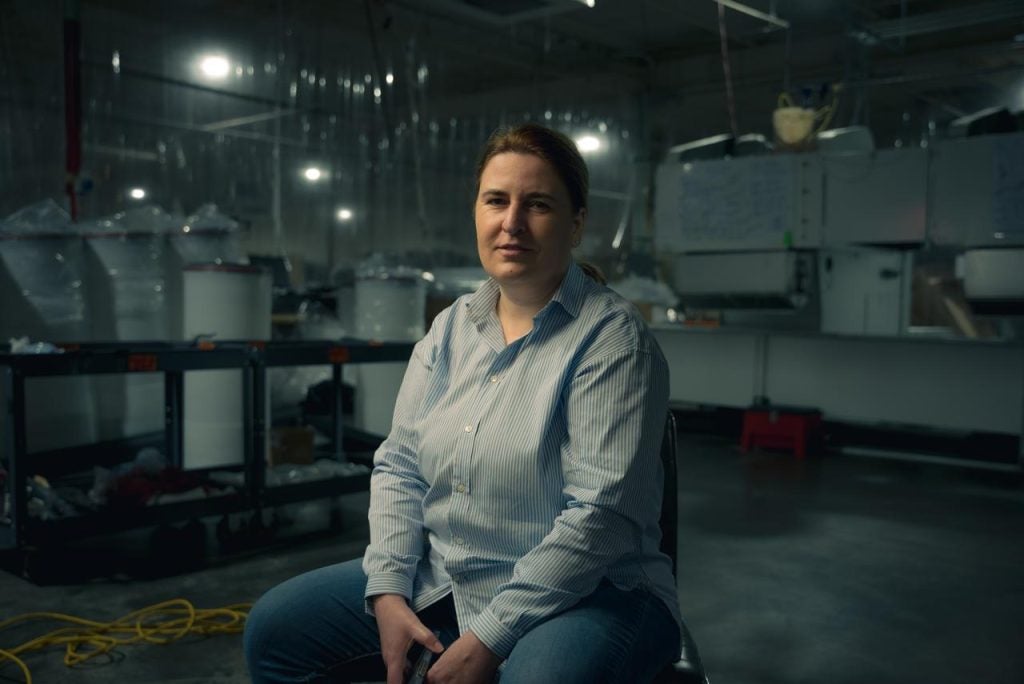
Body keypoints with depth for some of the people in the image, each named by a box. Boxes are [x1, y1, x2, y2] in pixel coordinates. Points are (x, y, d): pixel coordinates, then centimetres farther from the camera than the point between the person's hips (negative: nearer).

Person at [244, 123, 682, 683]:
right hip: (440, 580, 6)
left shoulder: (612, 337, -14)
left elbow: (603, 512, -21)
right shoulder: (450, 327, 7)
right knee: (272, 629, 4)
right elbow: (399, 464, 7)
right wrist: (387, 591, -7)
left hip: (582, 591, -6)